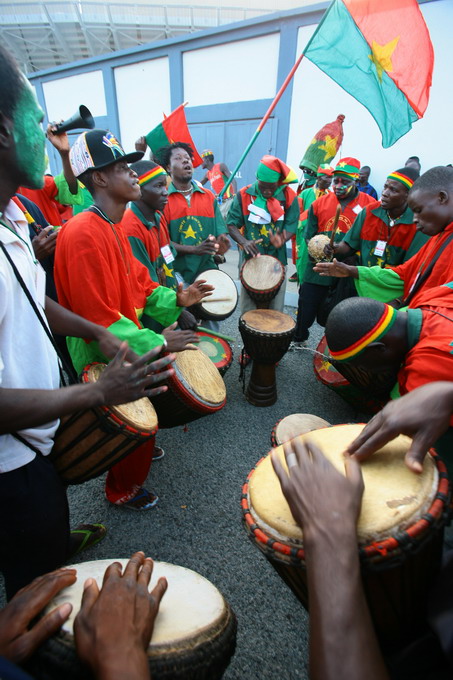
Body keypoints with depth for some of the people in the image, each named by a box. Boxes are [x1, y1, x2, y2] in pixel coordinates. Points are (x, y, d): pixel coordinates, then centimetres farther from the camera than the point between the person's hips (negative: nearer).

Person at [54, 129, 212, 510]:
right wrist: (157, 343, -25)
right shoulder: (83, 234, -25)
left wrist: (175, 299, -5)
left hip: (124, 349, 9)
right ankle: (124, 490, 35)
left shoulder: (113, 228, 7)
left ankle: (138, 452, 54)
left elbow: (139, 284, 10)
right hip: (106, 359, -9)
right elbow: (99, 318, -28)